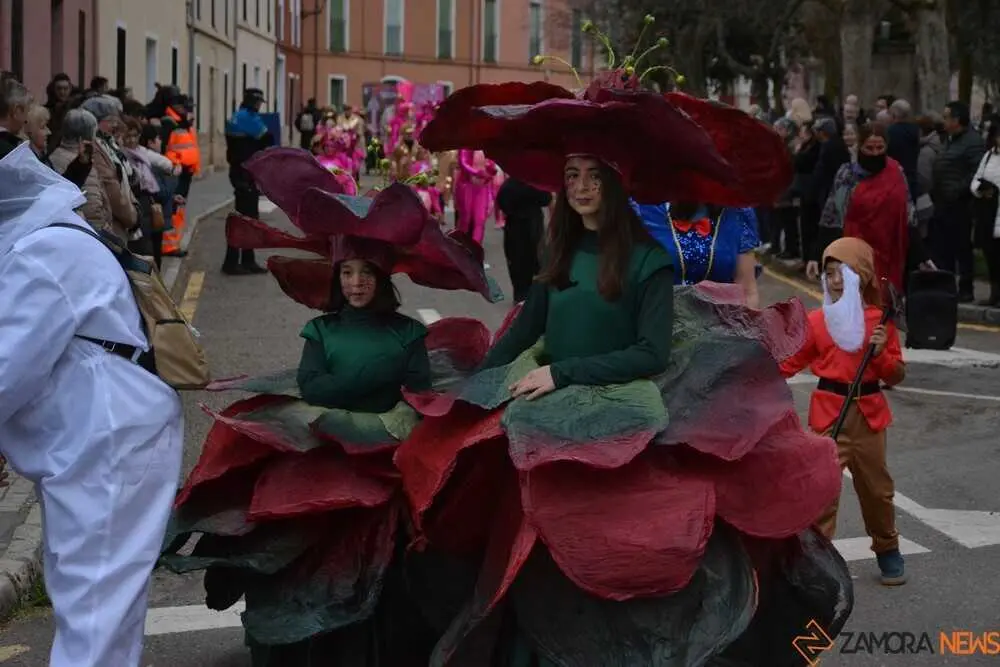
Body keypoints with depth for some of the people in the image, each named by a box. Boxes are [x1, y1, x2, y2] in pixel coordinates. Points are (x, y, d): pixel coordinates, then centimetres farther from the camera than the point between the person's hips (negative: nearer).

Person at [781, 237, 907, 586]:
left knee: (876, 486, 13)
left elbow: (896, 375, 4)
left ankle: (887, 550, 31)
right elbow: (788, 363, 4)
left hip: (868, 412, 1)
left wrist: (881, 353, -14)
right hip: (829, 412, -1)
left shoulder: (880, 321, 2)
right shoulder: (816, 321, 0)